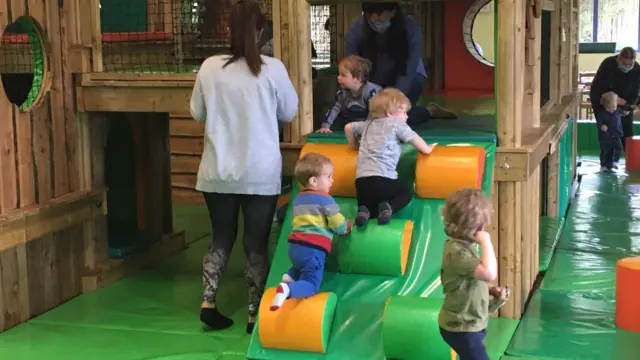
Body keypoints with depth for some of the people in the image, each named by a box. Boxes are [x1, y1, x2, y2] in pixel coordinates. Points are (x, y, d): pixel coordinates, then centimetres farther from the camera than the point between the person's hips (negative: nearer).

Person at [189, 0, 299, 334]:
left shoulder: (210, 67, -4)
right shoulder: (273, 68, -9)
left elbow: (197, 114, 8)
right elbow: (289, 113, 5)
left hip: (218, 172, 2)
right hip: (261, 174, -2)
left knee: (221, 238, 18)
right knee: (256, 243, 9)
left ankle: (208, 303, 11)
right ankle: (255, 314, 13)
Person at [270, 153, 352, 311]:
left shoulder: (298, 198, 18)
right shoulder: (325, 199, -5)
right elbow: (338, 224, -3)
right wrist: (346, 228, 21)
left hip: (295, 246, 7)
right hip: (313, 248, -7)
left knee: (301, 267, 37)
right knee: (311, 286, -4)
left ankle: (290, 277, 7)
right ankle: (286, 290, -30)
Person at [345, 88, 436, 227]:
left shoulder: (368, 124, 23)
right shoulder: (397, 124, 4)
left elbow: (348, 127, 34)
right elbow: (415, 140, 6)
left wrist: (355, 146, 46)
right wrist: (427, 149, 26)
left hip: (361, 179, 5)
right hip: (382, 178, -5)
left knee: (367, 203, 25)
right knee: (405, 193, 21)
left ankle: (365, 211, -11)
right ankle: (388, 207, -8)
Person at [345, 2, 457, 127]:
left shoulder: (410, 30, -28)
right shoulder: (355, 33, -25)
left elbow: (407, 72, -29)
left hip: (410, 78, -3)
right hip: (373, 82, 3)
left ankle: (429, 111, 10)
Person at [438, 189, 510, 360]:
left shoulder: (464, 245, 4)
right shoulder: (456, 251, -28)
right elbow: (489, 273, -39)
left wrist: (492, 290, 3)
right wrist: (486, 242, -31)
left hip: (468, 323, 10)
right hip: (461, 327, -10)